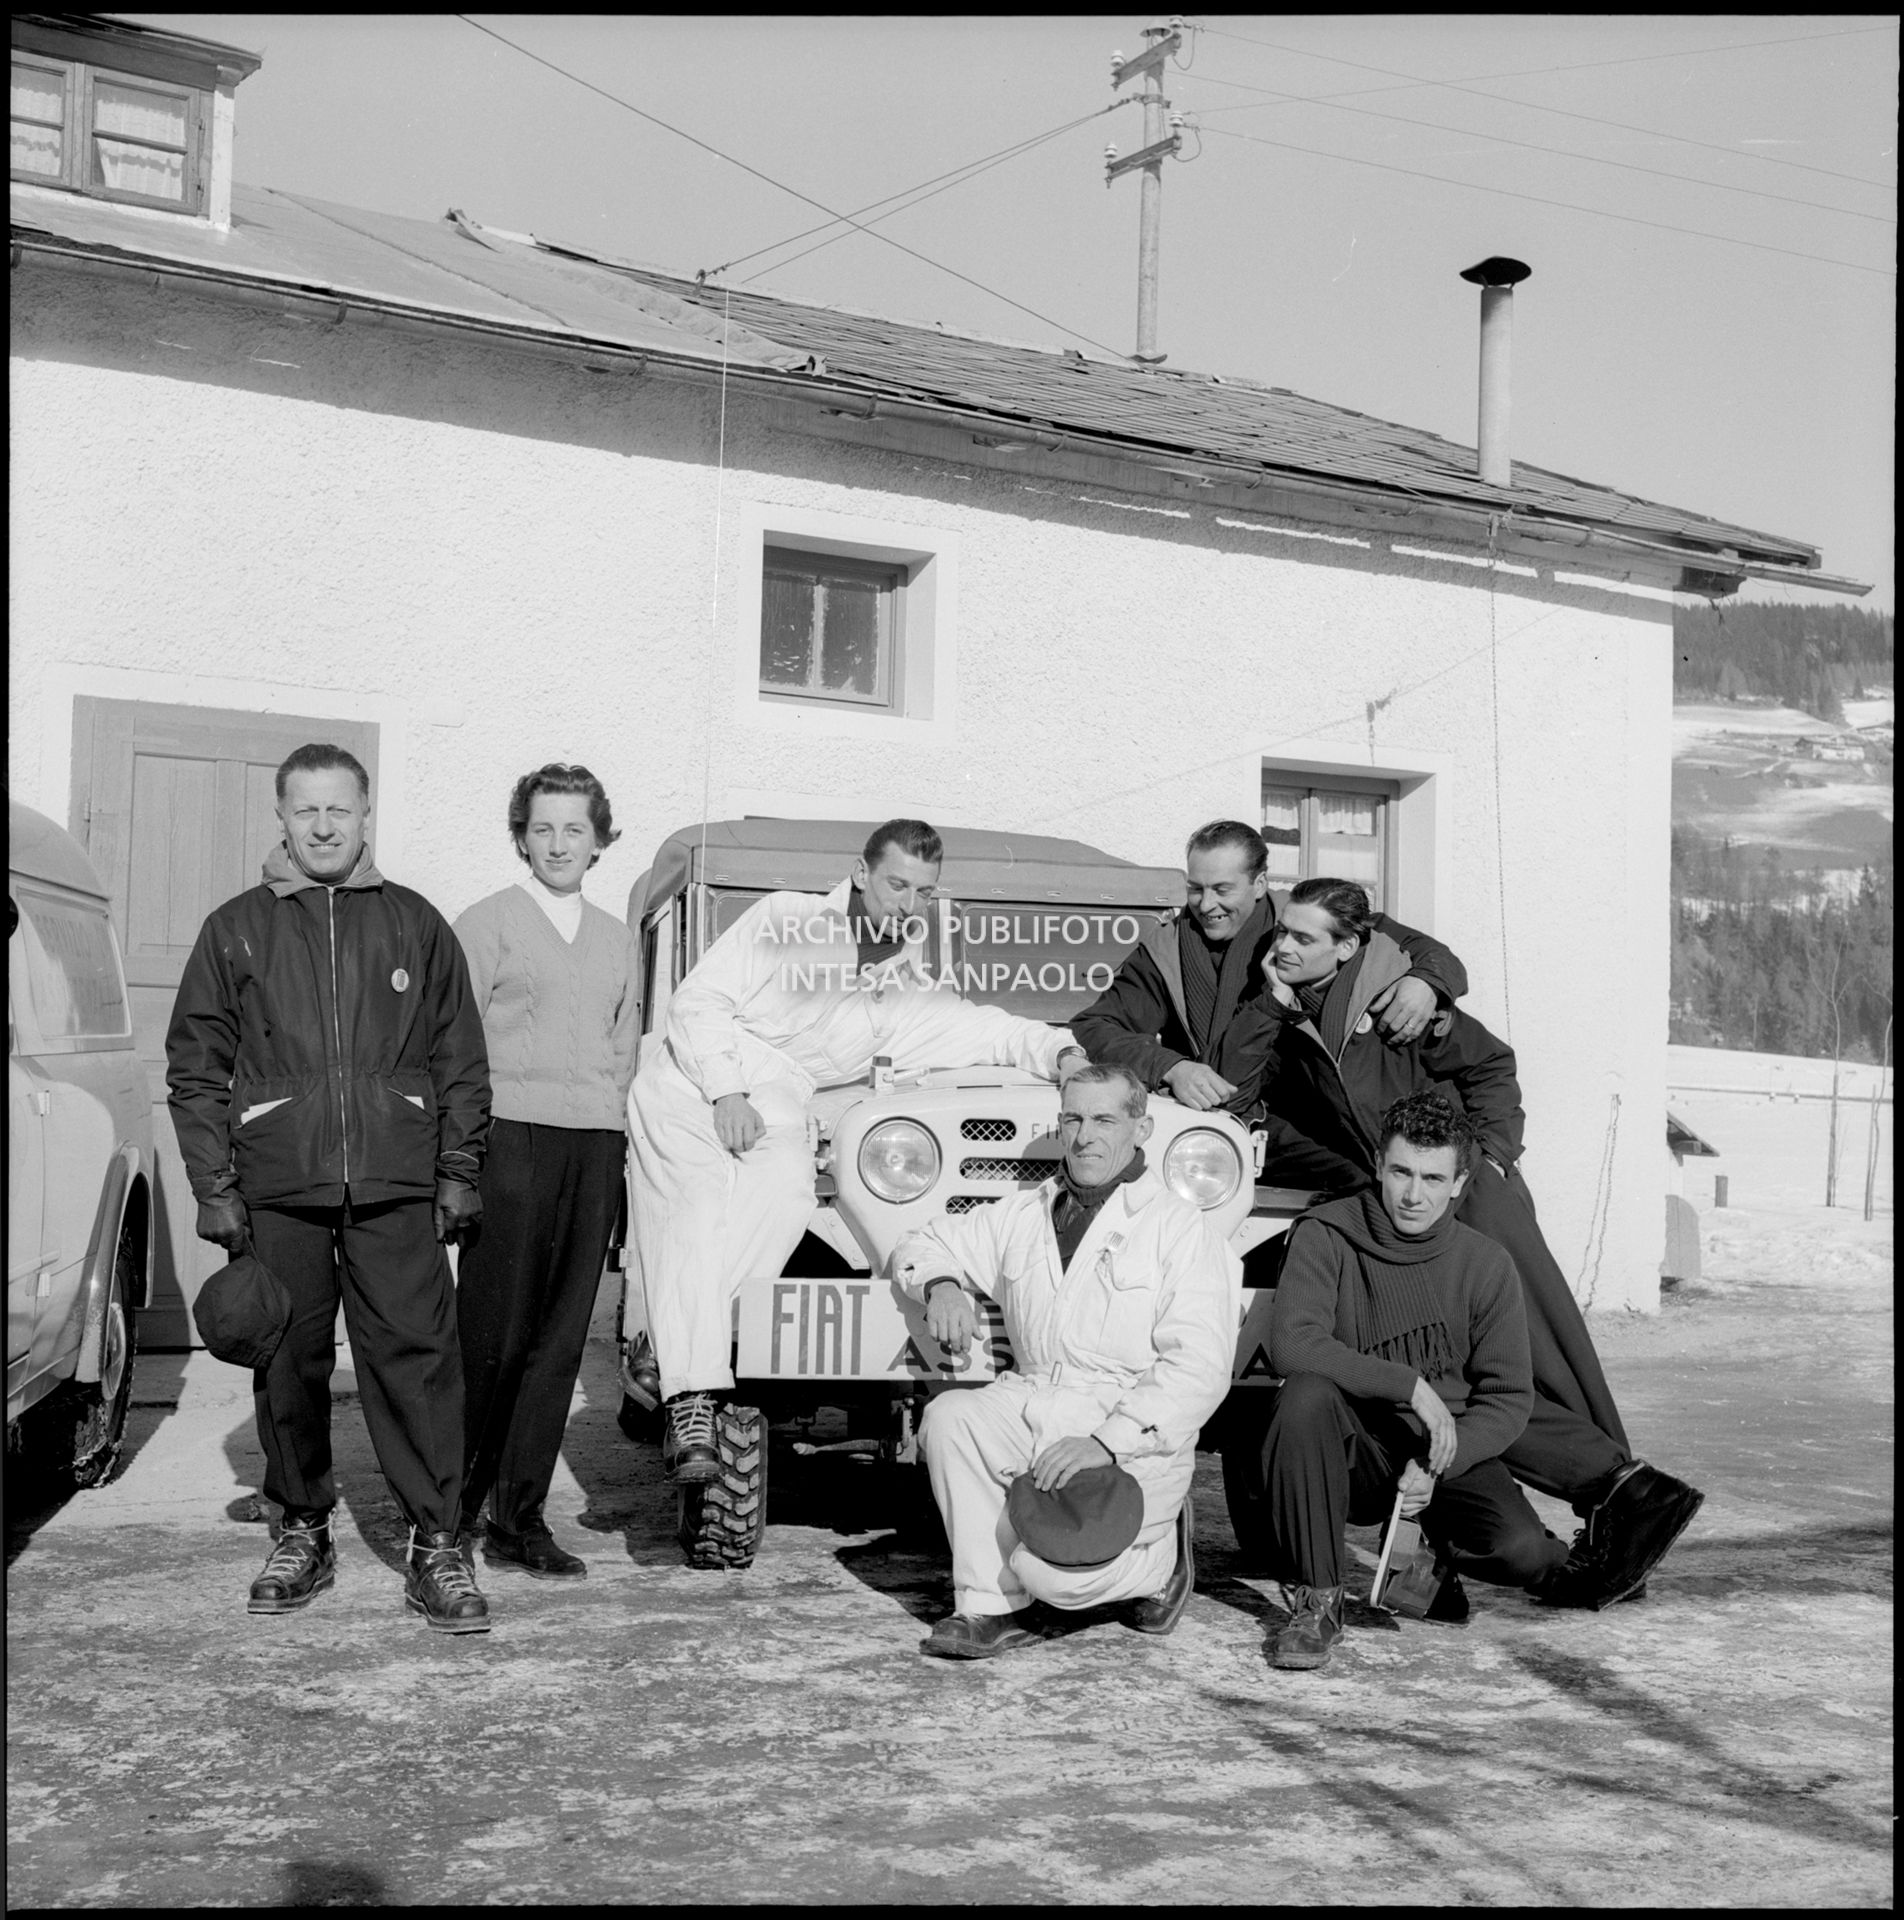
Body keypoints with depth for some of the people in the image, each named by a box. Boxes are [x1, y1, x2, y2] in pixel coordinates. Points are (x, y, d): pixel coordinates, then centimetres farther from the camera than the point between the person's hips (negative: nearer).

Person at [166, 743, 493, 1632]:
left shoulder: (416, 925, 11)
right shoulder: (236, 928, 10)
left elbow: (461, 1061, 12)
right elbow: (195, 1068, 9)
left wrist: (457, 1176, 5)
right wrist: (214, 1187, 2)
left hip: (398, 1190, -1)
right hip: (277, 1192, 1)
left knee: (416, 1358, -5)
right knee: (289, 1367, 7)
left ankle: (435, 1544, 1)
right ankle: (303, 1532, 22)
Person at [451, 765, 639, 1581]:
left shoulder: (616, 940, 20)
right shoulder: (486, 924, 4)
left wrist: (610, 1113, 10)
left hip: (595, 1146, 5)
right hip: (509, 1139, -5)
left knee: (559, 1339, 4)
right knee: (490, 1336, -7)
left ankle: (519, 1517, 10)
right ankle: (449, 1510, 4)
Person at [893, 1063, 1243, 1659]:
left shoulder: (1180, 1231, -3)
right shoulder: (1022, 1217, 14)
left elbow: (1199, 1370, -12)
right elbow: (924, 1244, 24)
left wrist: (1105, 1441, -22)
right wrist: (940, 1285, -1)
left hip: (1135, 1439, -5)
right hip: (1031, 1407, 5)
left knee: (1056, 1571, -25)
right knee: (949, 1416, -25)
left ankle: (1159, 1560, 10)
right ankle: (993, 1607, -11)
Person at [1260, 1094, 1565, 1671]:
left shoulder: (1485, 1264, -2)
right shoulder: (1325, 1235, -8)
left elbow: (1508, 1398, 0)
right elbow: (1291, 1343, -23)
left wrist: (1436, 1466, -17)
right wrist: (1411, 1385, -27)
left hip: (1450, 1453, 2)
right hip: (1355, 1452, -1)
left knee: (1521, 1551, -26)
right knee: (1306, 1394, -34)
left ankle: (1433, 1549, 13)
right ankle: (1315, 1600, -19)